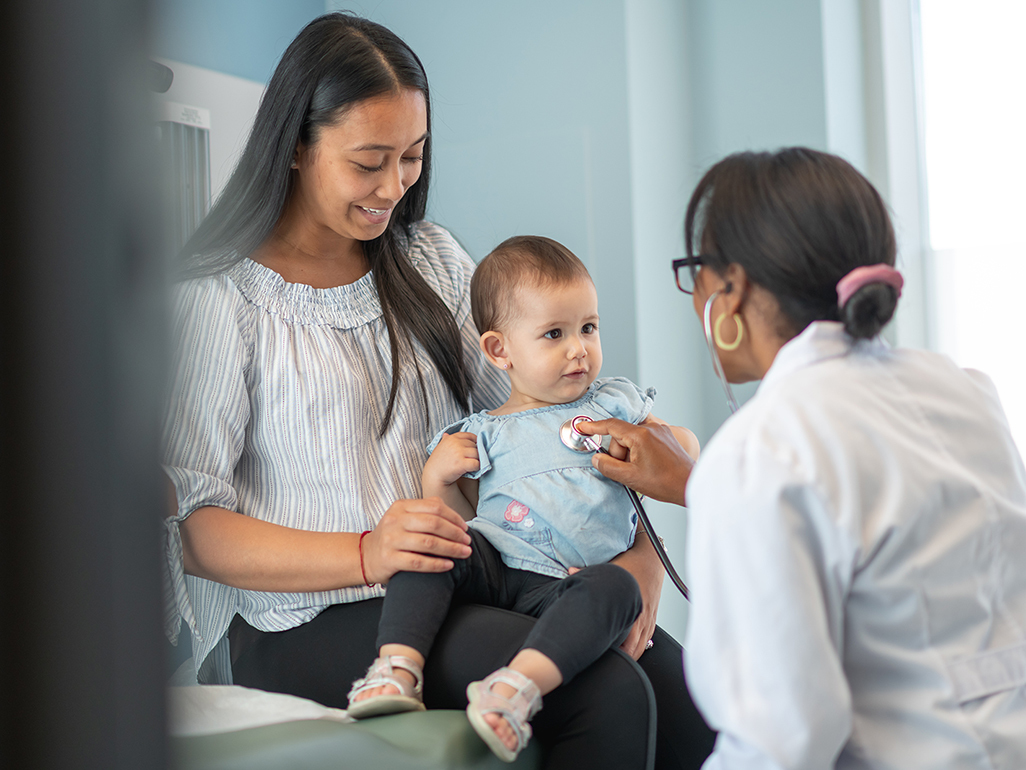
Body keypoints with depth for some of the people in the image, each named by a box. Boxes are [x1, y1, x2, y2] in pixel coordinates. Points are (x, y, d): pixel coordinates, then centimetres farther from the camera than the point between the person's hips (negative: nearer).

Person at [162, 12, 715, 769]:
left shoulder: (432, 260, 15)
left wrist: (637, 544, -5)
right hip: (310, 619, -5)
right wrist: (367, 555, -22)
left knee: (673, 676, -21)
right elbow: (188, 528, -8)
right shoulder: (217, 300, -4)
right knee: (605, 692, -27)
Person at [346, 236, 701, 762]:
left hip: (570, 587, -1)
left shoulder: (614, 401, 20)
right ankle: (397, 668, -36)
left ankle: (517, 687, -53)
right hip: (494, 572, 1)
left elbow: (685, 446, 24)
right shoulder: (482, 437, 17)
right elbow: (459, 520, 18)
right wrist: (437, 478, -2)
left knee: (615, 586, -35)